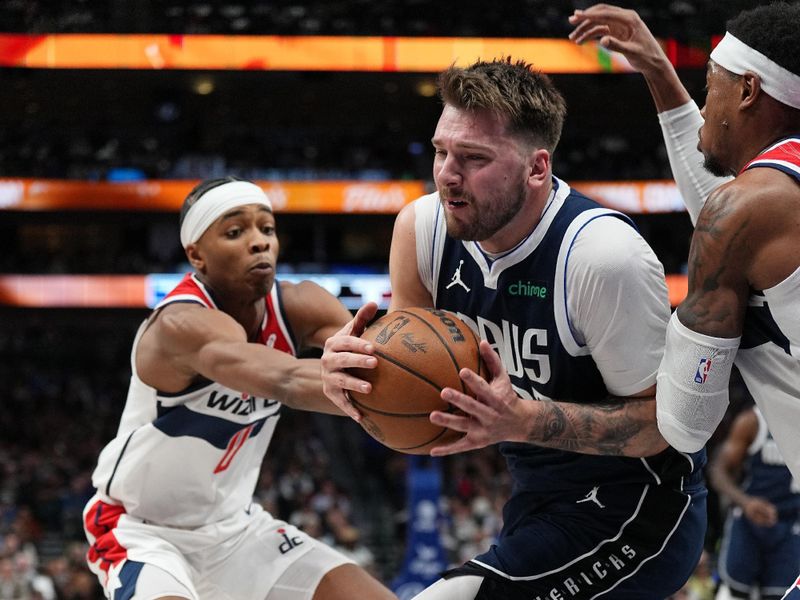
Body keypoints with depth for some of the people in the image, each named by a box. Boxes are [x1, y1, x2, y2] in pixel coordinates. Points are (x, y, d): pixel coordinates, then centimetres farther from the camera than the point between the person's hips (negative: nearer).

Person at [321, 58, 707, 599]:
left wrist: (523, 420, -35)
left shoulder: (605, 255, -27)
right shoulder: (422, 228, -7)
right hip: (543, 503, 8)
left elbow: (659, 421, -21)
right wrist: (347, 373, -22)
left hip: (638, 514, -8)